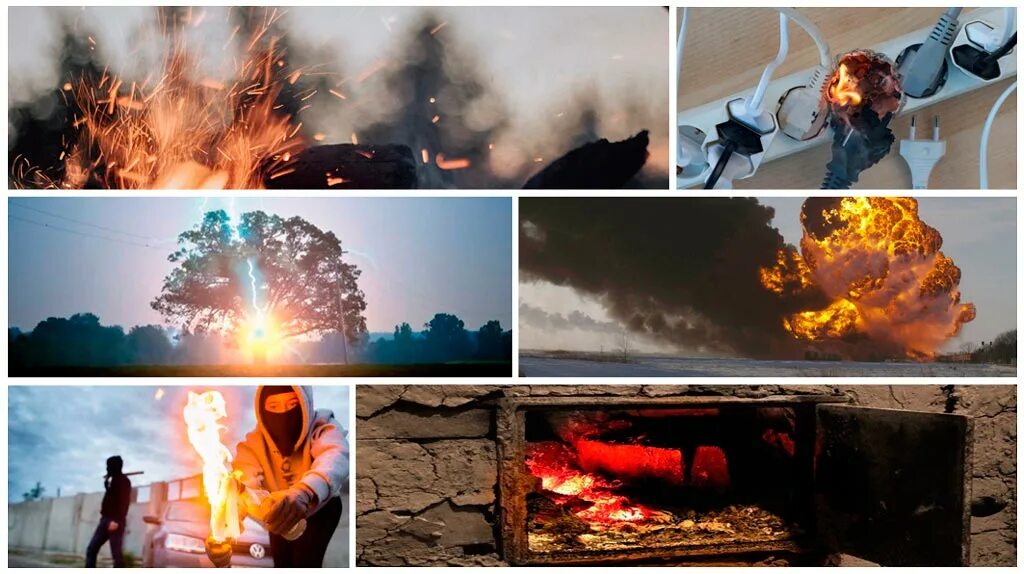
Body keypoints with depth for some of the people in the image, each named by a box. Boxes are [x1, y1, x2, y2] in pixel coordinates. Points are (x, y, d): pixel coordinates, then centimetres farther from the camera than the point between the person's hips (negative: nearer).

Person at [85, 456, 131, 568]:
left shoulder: (123, 481, -6)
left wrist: (116, 520, -28)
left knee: (116, 553, -9)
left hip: (115, 521, -9)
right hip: (106, 519, 9)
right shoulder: (113, 480, 22)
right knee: (91, 550, 3)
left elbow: (123, 502, -18)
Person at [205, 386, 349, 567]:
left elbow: (336, 458, -56)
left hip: (320, 507, -2)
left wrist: (306, 493, -77)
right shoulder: (253, 444, -26)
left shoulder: (323, 428, -34)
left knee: (306, 561, -18)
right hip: (281, 512, 3)